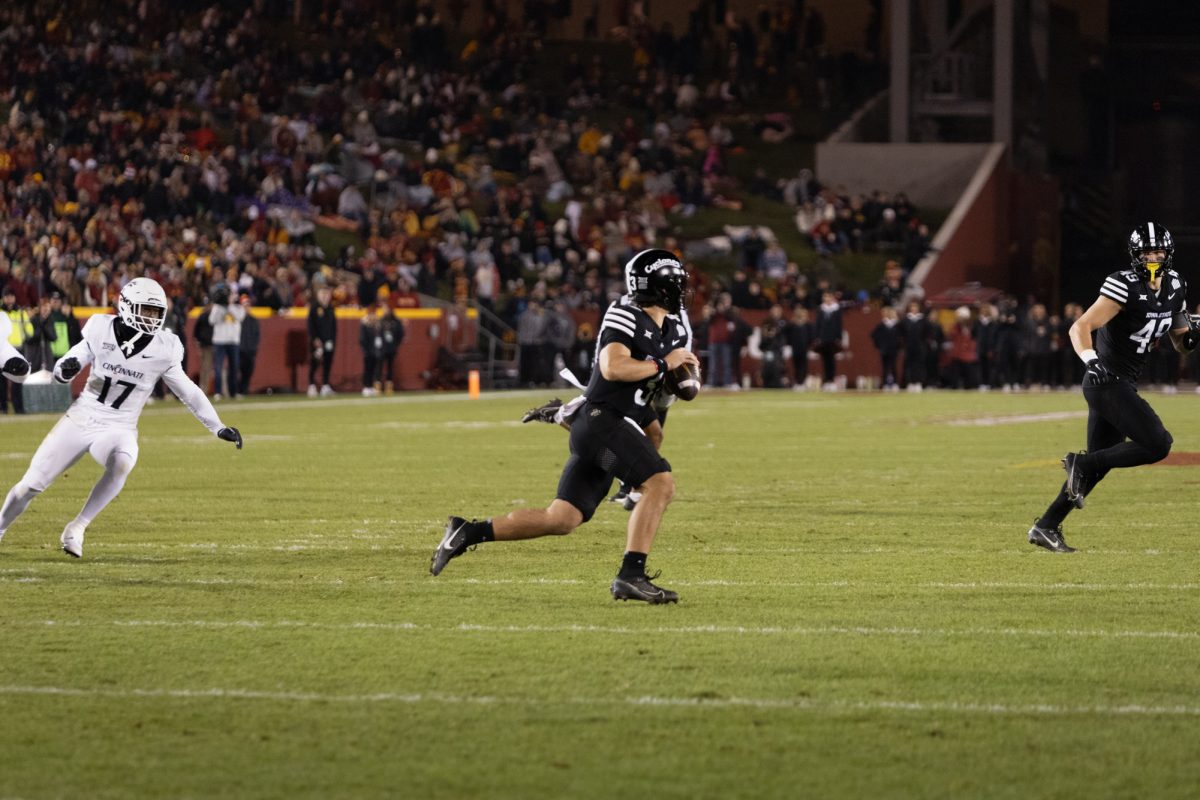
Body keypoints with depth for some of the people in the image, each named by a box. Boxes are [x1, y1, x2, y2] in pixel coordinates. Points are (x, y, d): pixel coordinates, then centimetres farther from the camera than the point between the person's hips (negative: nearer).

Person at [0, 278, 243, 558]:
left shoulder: (163, 349, -7)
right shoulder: (102, 332, -8)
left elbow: (188, 392, 6)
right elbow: (62, 372, 1)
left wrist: (219, 428, 10)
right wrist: (65, 369, -24)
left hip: (118, 430, 0)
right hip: (80, 420, 0)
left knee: (122, 464, -35)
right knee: (31, 485, -1)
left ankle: (77, 528, -20)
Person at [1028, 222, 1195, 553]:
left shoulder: (1174, 287, 10)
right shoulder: (1124, 286, -15)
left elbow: (1182, 344, 18)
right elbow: (1080, 328, -21)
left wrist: (1191, 335, -5)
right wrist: (1091, 361, -38)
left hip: (1122, 385, 9)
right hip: (1108, 381, -9)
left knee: (1097, 465, 11)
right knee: (1157, 444, -16)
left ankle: (1046, 527, 16)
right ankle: (1081, 463, -5)